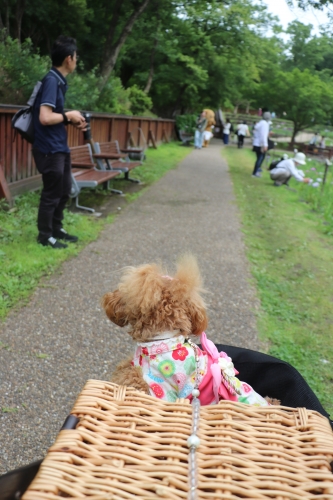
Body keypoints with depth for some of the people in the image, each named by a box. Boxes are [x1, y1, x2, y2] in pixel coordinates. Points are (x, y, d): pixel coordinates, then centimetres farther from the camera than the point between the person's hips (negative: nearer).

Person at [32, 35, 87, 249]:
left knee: (64, 190, 18)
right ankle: (45, 235, 16)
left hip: (60, 146, 9)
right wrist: (69, 115, -13)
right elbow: (45, 117, -26)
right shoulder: (52, 80, -17)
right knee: (52, 193, 2)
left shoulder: (59, 80, 11)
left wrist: (72, 121, 5)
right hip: (50, 148, -9)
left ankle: (57, 228, 32)